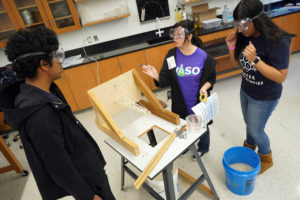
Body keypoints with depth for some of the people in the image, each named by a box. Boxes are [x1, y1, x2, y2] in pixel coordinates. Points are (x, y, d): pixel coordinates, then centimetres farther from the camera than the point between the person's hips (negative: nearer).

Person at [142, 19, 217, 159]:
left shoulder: (203, 56, -17)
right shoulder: (172, 55, -11)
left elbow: (211, 78, -3)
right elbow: (165, 80, -13)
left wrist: (204, 88, -23)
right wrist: (156, 76, -33)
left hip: (199, 102, -2)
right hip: (180, 102, 2)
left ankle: (203, 148, 54)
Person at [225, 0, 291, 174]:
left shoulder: (278, 41, -27)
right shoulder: (245, 36, -8)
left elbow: (281, 77, -27)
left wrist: (255, 59, -37)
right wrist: (232, 47, -15)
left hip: (264, 97, -6)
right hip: (245, 90, 6)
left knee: (256, 130, 11)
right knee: (249, 125, 25)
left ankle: (266, 159, 41)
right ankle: (249, 148, 54)